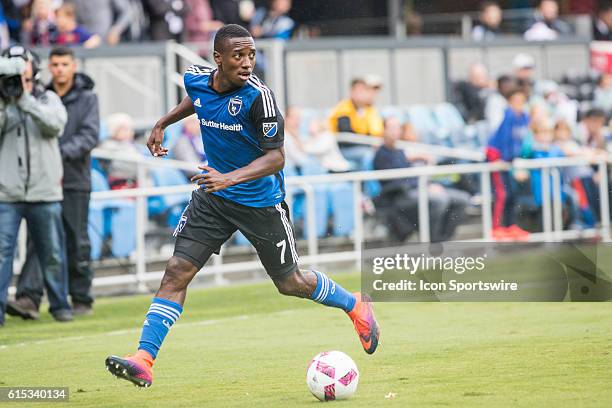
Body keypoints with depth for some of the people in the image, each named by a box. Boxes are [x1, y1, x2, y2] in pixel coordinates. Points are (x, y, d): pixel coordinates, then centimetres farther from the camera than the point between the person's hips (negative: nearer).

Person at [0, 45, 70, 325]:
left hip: (45, 193, 1)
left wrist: (24, 99, -21)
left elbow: (56, 124, -13)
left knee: (52, 254, 9)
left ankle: (59, 304, 23)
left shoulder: (47, 99, 7)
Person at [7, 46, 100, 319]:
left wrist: (62, 153, -22)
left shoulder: (87, 99, 2)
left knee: (77, 243, 5)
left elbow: (89, 136, -9)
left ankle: (81, 299, 16)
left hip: (75, 182, -1)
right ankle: (29, 297, -17)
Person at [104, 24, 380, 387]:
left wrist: (230, 178, -38)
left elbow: (276, 157, -26)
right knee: (177, 272, -9)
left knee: (290, 283, 10)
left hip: (261, 202, -4)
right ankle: (144, 360, -11)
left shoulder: (258, 96, -25)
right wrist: (163, 124, 18)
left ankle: (356, 306, 37)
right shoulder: (196, 79, -7)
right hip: (213, 197, 4)